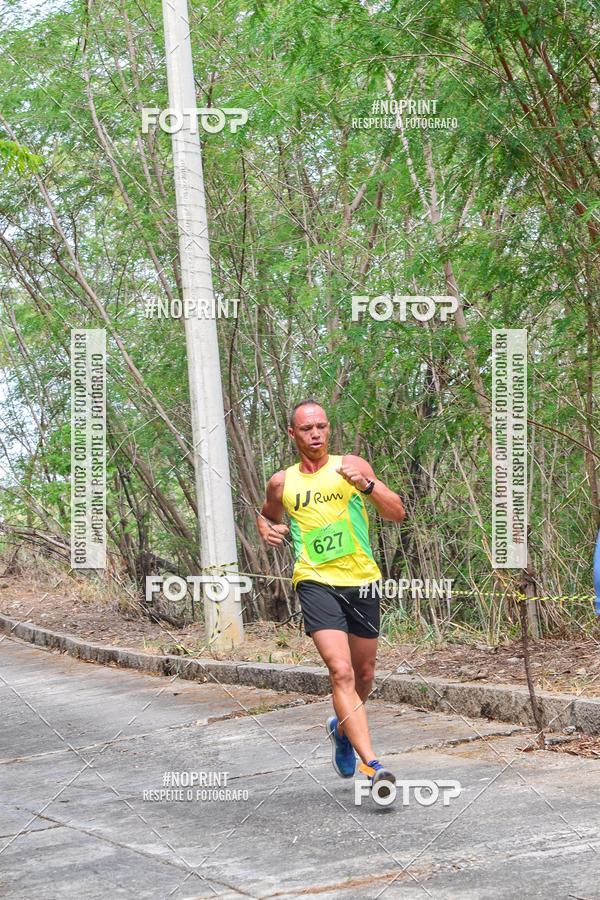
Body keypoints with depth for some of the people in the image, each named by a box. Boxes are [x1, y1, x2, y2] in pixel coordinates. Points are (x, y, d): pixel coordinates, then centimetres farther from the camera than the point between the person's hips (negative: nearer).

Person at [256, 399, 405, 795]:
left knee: (364, 675, 15)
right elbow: (267, 514, 29)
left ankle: (343, 728, 47)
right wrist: (266, 528, 6)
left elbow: (398, 514, -2)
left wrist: (367, 486, -19)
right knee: (341, 671, -20)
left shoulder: (351, 466, 3)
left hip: (362, 581, 2)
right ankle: (373, 765, -26)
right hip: (316, 582, -2)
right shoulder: (282, 482, 7)